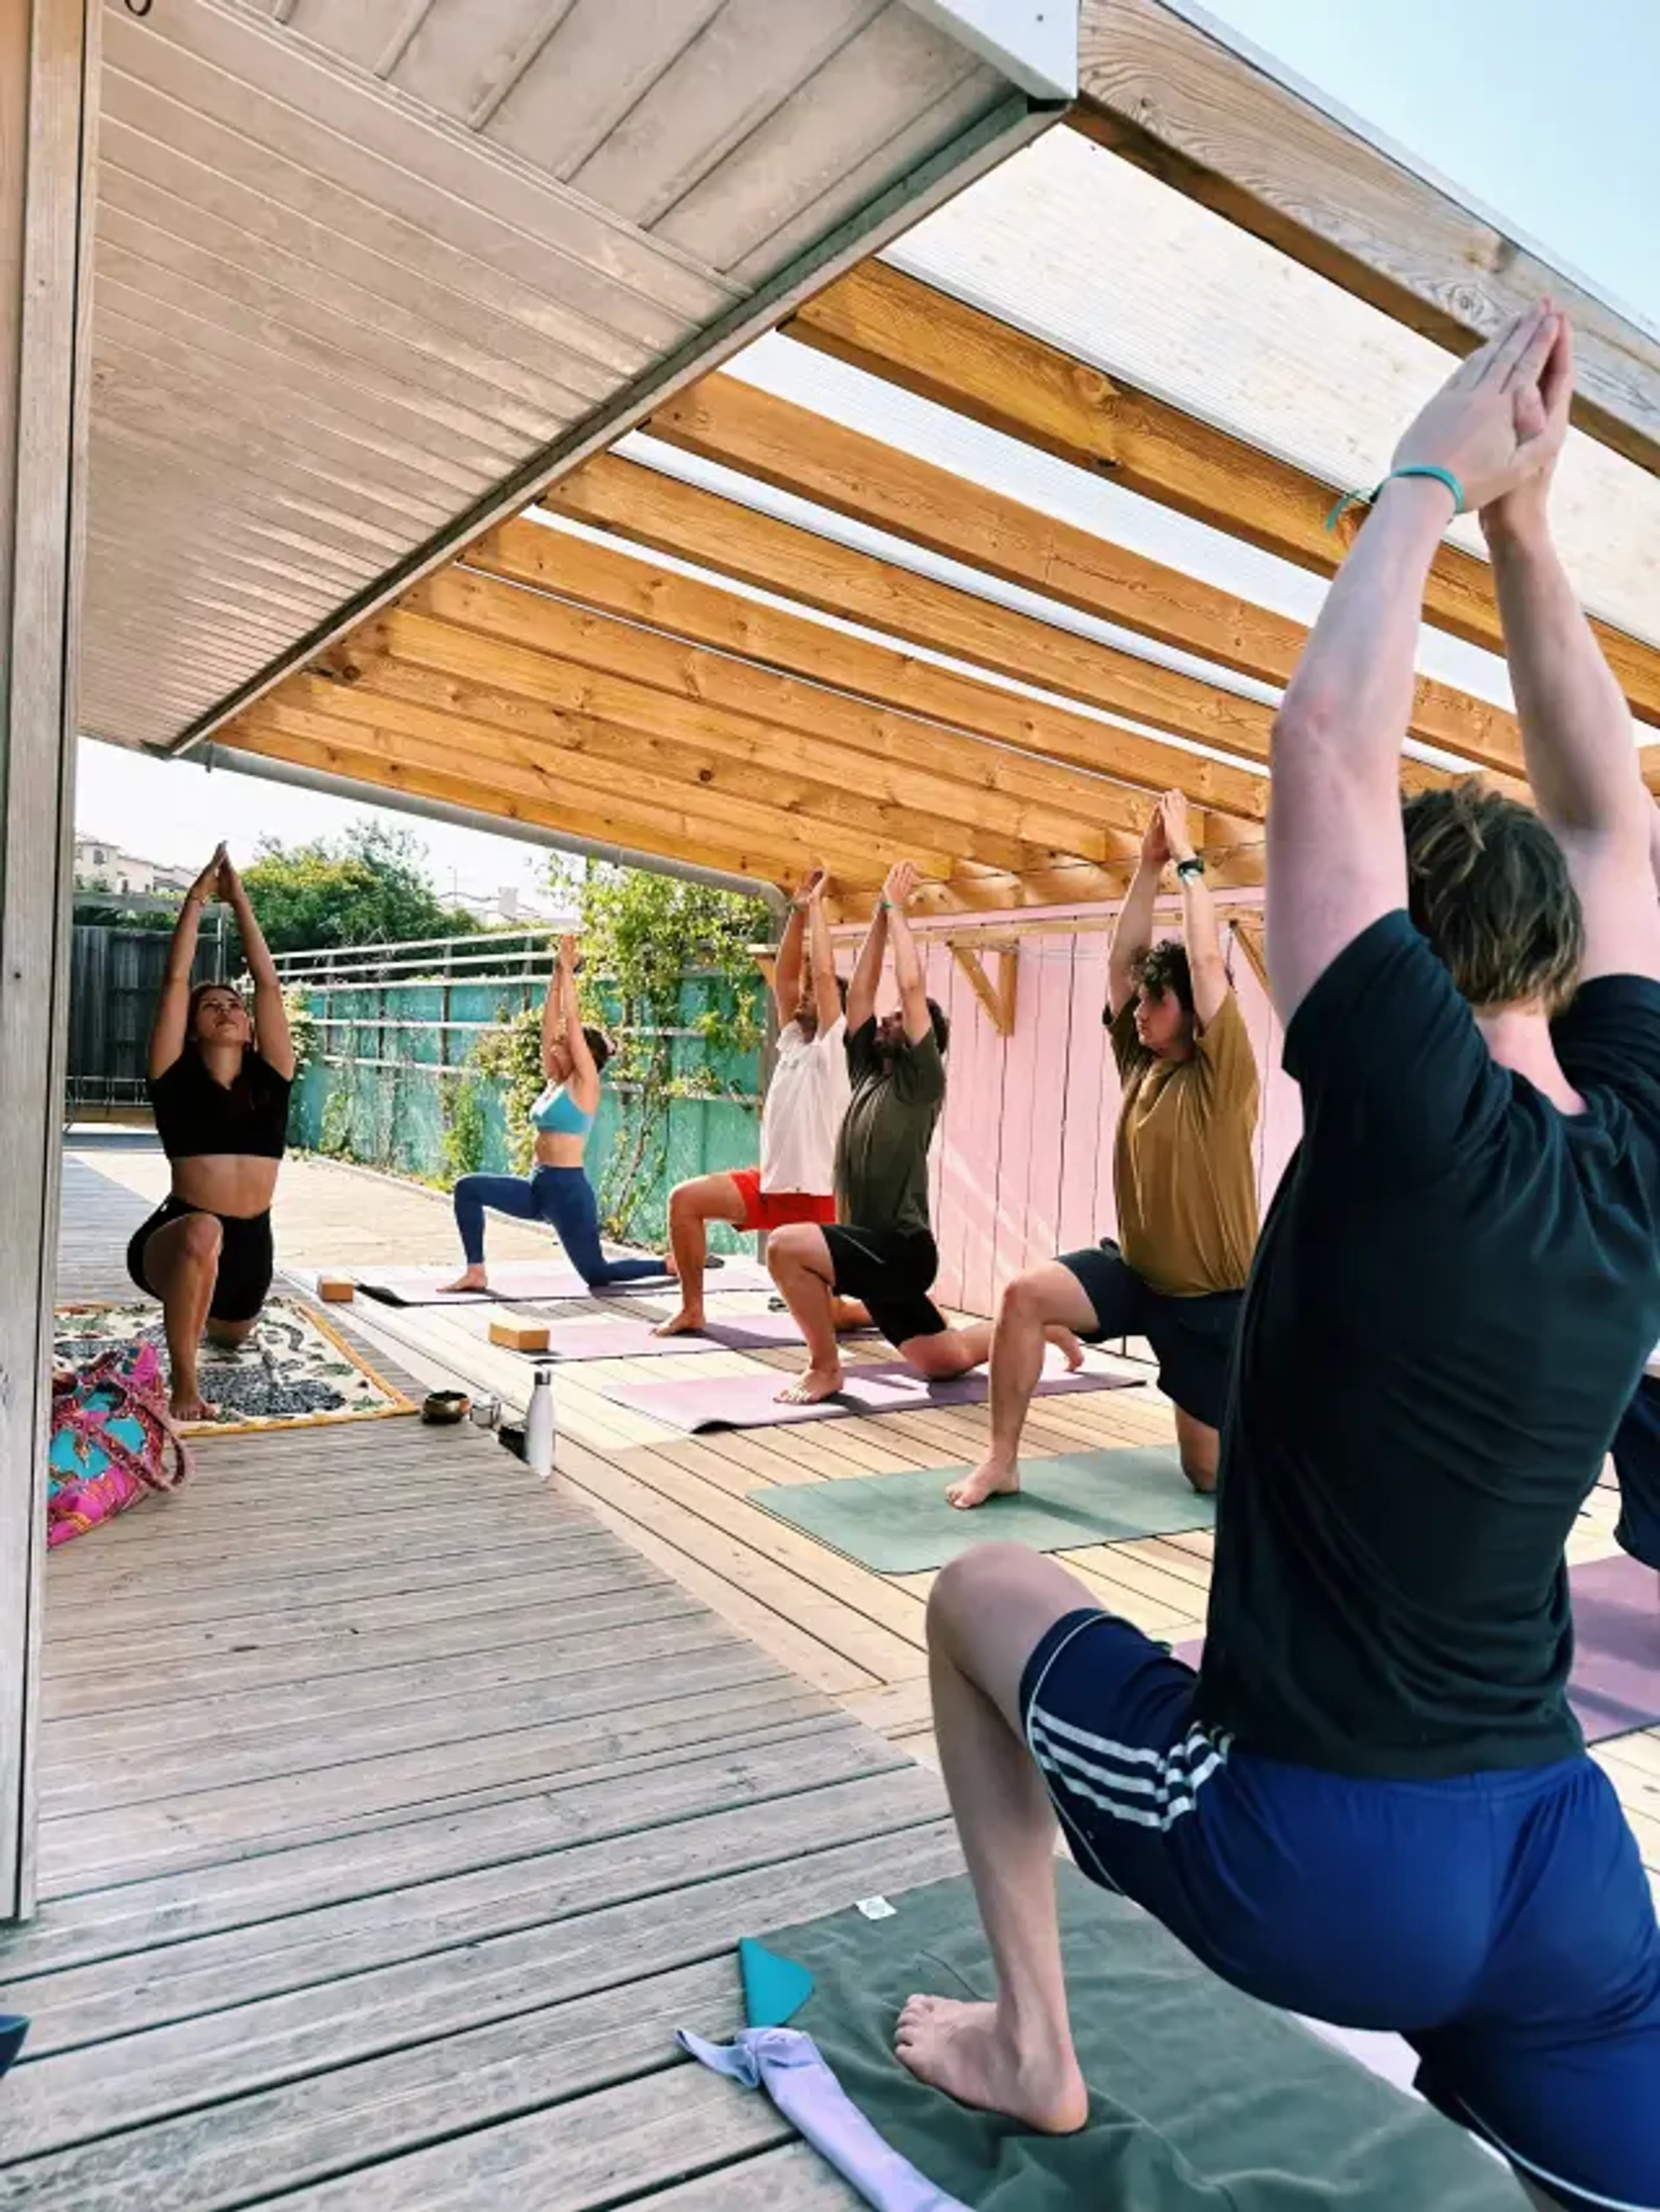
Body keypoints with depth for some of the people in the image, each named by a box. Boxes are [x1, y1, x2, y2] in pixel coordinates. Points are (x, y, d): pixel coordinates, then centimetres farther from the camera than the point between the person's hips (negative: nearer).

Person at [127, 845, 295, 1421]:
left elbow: (269, 984, 1)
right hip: (176, 1241, -5)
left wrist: (239, 901, 4)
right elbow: (175, 980, -7)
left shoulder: (270, 1076, 3)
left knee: (230, 1335, 30)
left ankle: (197, 1315, 70)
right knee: (204, 1234, -42)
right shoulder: (177, 1077, -3)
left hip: (250, 1246, 5)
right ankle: (183, 1384, -26)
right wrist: (196, 899, -2)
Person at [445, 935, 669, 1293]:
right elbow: (550, 1021, 8)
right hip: (537, 1186, 8)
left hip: (569, 1189, -8)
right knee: (468, 1189, -3)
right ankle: (476, 1272, -1)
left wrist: (569, 972, -10)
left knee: (597, 1274, 1)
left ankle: (675, 1264, 19)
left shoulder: (585, 1085, -9)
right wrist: (557, 973, 6)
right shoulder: (555, 1082, 10)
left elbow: (572, 1022, -13)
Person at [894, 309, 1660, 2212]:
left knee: (984, 1590, 17)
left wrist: (1433, 476, -5)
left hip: (1302, 1859, -5)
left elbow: (1328, 746, -19)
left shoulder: (1425, 1129, -24)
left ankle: (1026, 2045, 28)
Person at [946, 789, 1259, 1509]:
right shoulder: (1141, 1065, 2)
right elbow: (1121, 960, 0)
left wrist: (1187, 861, -18)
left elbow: (1207, 961, -24)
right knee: (1024, 1296, -23)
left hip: (1214, 1295, -5)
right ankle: (1001, 1460, -12)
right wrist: (1149, 866, -4)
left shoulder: (1224, 1076, -15)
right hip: (1136, 1271, 5)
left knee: (1213, 1471, 3)